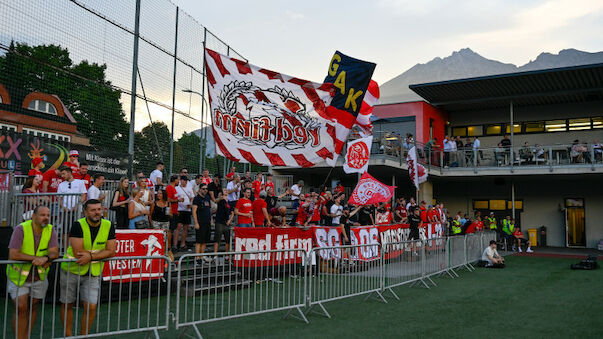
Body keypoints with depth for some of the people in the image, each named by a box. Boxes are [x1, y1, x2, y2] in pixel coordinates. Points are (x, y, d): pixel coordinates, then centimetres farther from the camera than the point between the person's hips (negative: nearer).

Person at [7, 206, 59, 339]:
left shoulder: (50, 230, -7)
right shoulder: (21, 229, -19)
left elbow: (54, 252, -12)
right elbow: (13, 255, -26)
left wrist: (45, 258, -34)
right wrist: (37, 258, -27)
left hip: (39, 276, 4)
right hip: (19, 275, -4)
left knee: (33, 307, 12)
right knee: (21, 308, -10)